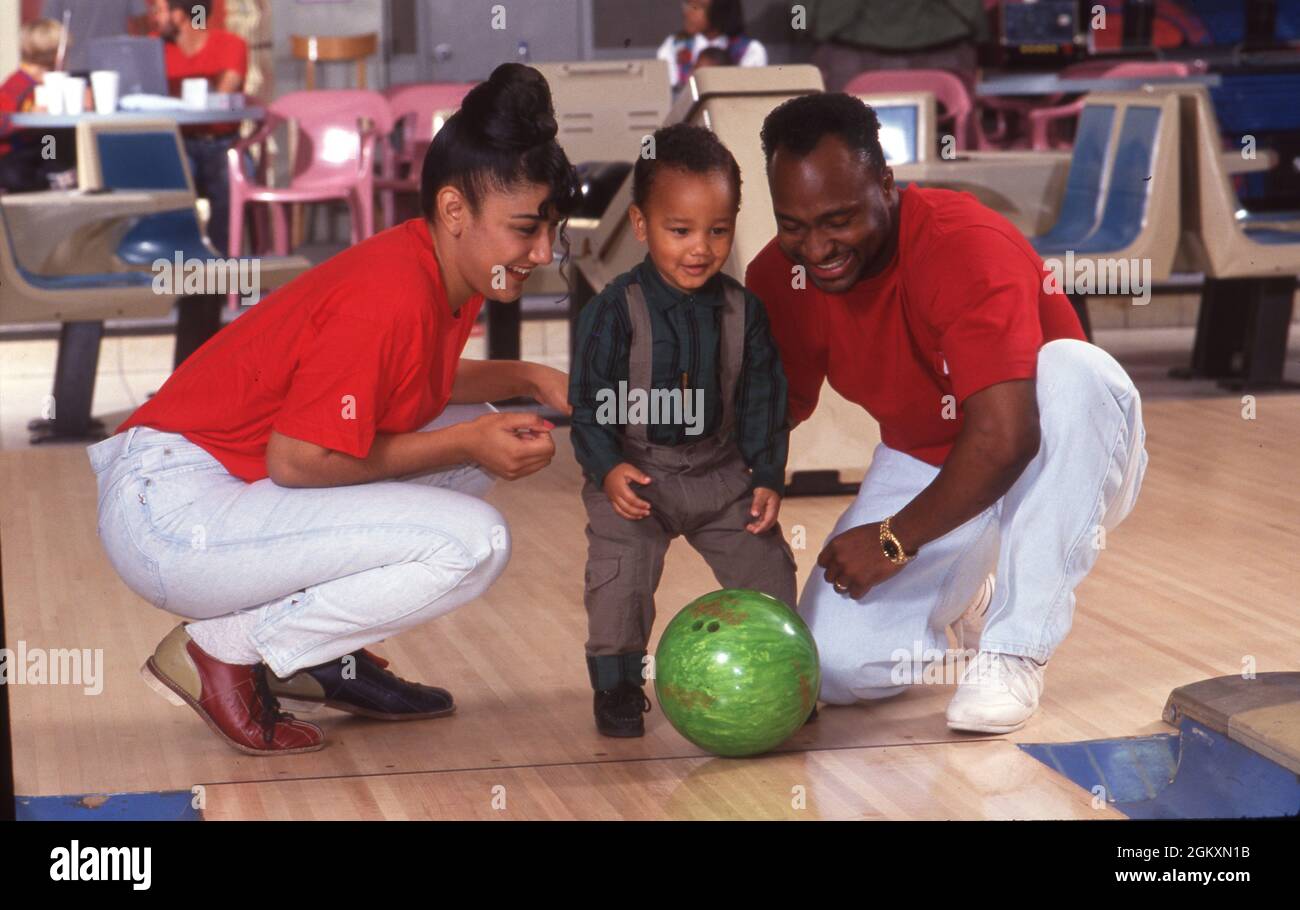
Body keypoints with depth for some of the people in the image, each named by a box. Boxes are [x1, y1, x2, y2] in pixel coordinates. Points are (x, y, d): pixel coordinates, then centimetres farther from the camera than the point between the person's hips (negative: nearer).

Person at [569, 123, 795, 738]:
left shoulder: (743, 311, -4)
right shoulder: (616, 309, -16)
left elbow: (763, 398, 3)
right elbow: (588, 396, -13)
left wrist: (768, 476, -2)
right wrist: (607, 467, -25)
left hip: (721, 470, 3)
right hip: (635, 472, -3)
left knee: (768, 565, 7)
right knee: (620, 571, -13)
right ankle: (616, 681, 5)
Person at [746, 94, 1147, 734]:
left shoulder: (968, 247, -31)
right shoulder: (778, 279, -12)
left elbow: (1003, 438, -39)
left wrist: (894, 539, -28)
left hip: (1062, 463, -4)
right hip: (921, 463, 4)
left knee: (1073, 369, -39)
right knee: (837, 668, -18)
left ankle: (1015, 651, -27)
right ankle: (949, 599, 19)